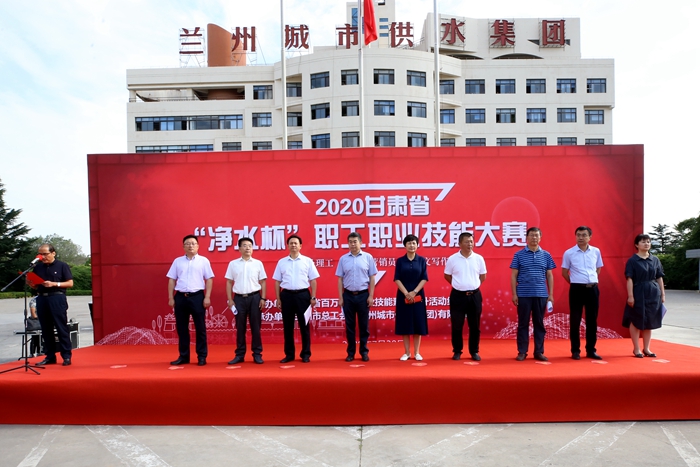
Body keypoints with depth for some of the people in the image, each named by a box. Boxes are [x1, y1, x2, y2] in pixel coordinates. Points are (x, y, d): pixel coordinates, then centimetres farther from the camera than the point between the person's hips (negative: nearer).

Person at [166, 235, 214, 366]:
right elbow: (172, 280, 10)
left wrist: (207, 297, -6)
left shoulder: (203, 261, 3)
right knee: (181, 328, 9)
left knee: (200, 327, 3)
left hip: (197, 296, -3)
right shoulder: (177, 261, 9)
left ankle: (201, 356, 13)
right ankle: (183, 356, 21)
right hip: (180, 297, 3)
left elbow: (209, 280, 1)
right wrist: (171, 298, 4)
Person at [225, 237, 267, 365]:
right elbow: (229, 282, 7)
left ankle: (257, 354, 12)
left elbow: (262, 282, 5)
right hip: (239, 298, 1)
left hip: (254, 297, 0)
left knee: (255, 326, 4)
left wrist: (263, 298, -2)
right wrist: (230, 300, 0)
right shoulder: (233, 264, 5)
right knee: (240, 327, 7)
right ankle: (240, 354, 16)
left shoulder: (258, 263, 4)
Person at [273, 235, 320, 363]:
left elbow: (313, 280, 2)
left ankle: (306, 354, 14)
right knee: (287, 326, 8)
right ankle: (289, 354, 19)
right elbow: (277, 281, 9)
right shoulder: (281, 262, 7)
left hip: (303, 295, -2)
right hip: (287, 295, 2)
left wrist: (313, 297, -4)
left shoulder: (307, 261, 2)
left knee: (304, 325, 4)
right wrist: (278, 299, 4)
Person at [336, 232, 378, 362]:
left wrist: (371, 296, -5)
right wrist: (340, 297, 0)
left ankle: (364, 351, 18)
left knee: (364, 325, 7)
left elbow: (372, 278, 0)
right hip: (348, 295, 1)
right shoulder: (343, 259, 3)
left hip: (363, 295, -1)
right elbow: (340, 279, 4)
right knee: (349, 325, 8)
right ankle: (351, 352, 18)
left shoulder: (368, 257, -1)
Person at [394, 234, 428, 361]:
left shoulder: (422, 260, 2)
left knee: (418, 324, 3)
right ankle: (406, 352, 13)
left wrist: (414, 292, -13)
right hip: (403, 296, 0)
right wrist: (406, 293, -14)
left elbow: (424, 279, -3)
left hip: (418, 296, 0)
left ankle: (417, 352, 13)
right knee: (405, 324, 3)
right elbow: (397, 279, -4)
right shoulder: (400, 261, 1)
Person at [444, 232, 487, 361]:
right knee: (457, 325, 5)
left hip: (474, 295, 2)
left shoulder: (479, 258, 0)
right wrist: (460, 285, 8)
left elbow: (483, 276, 13)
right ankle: (457, 351, 18)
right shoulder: (452, 259, -5)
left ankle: (474, 351, 21)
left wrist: (473, 286, 8)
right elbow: (447, 276, 7)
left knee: (475, 325, 8)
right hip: (458, 296, -1)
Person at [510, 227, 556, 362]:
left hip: (541, 295, 2)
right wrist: (514, 294, -5)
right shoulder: (518, 255, 1)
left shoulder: (546, 255, 8)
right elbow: (514, 275, 1)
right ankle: (522, 352, 12)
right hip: (523, 295, -2)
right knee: (523, 324, 4)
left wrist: (551, 294, 3)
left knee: (539, 323, 7)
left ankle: (539, 352, 16)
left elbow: (549, 276, 9)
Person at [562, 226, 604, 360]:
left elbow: (598, 269, 17)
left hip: (592, 288, 3)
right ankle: (575, 350, 11)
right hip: (577, 289, -3)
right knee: (575, 320, 2)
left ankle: (591, 350, 19)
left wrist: (591, 281, 11)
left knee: (592, 320, 8)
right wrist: (575, 283, 5)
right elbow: (564, 272, 3)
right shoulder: (569, 253, -4)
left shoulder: (596, 251, 4)